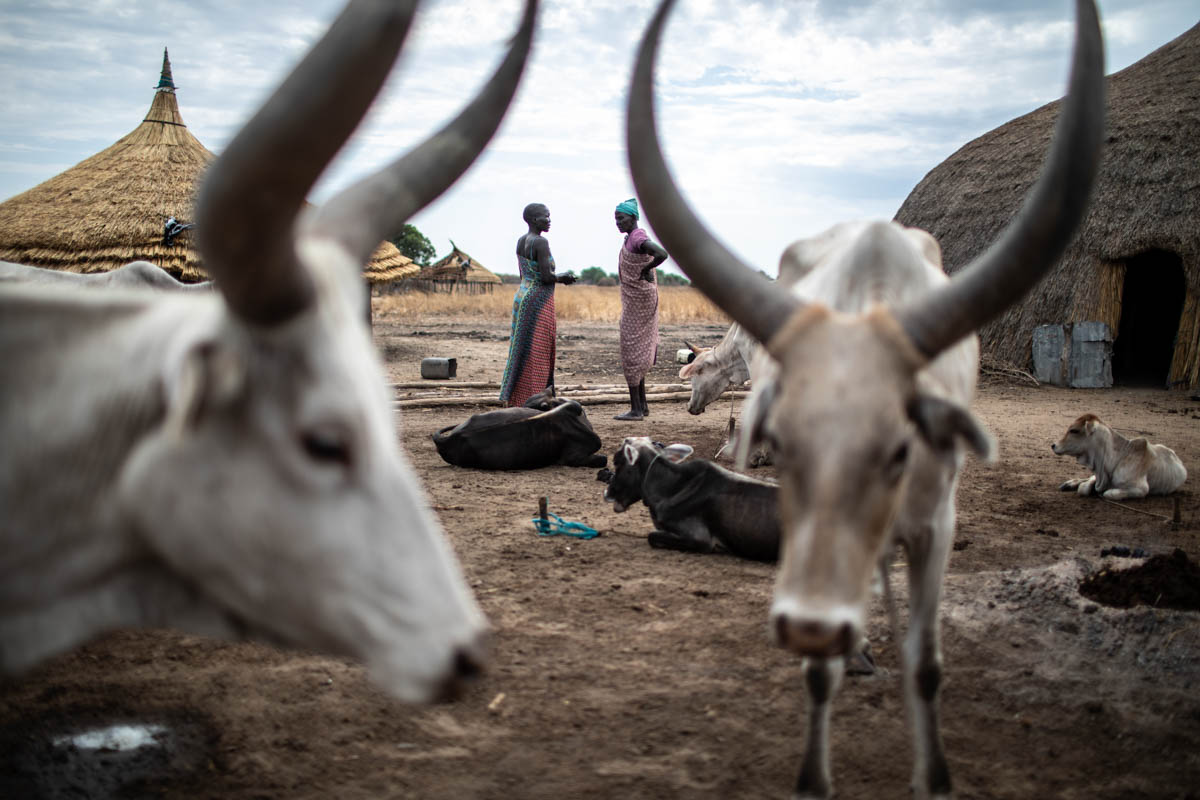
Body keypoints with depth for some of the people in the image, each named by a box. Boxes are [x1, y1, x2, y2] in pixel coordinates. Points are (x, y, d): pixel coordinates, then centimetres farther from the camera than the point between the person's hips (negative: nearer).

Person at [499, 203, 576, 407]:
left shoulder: (521, 241, 12)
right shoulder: (541, 242, -16)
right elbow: (546, 276, -20)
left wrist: (559, 278, 15)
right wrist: (562, 276, 1)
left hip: (522, 298, 9)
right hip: (538, 304, -9)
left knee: (523, 353, 12)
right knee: (535, 355, -5)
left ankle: (516, 401, 15)